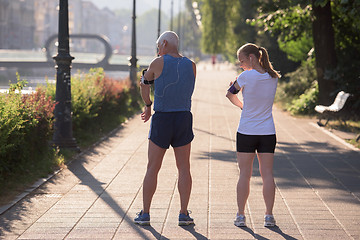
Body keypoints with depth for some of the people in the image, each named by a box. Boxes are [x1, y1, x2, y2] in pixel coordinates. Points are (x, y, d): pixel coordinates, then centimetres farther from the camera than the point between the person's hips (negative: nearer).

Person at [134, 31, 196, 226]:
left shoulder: (158, 63, -5)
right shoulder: (191, 66, 5)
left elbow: (144, 84, 11)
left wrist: (148, 106, 29)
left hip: (162, 120, -3)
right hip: (184, 117, 3)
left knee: (152, 168, 5)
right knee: (184, 168, 7)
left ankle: (145, 214, 7)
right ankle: (184, 214, 4)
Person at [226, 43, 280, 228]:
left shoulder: (246, 76, -11)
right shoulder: (273, 77, 2)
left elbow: (230, 94, 2)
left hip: (246, 132, -3)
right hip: (268, 132, 3)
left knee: (244, 174, 3)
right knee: (267, 173, 5)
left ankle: (240, 216, 6)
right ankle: (269, 216, 3)